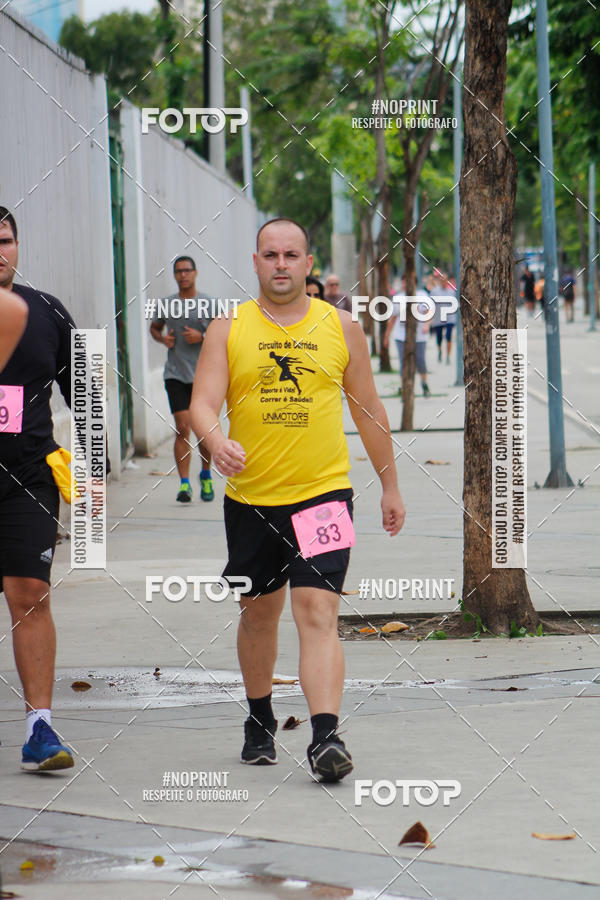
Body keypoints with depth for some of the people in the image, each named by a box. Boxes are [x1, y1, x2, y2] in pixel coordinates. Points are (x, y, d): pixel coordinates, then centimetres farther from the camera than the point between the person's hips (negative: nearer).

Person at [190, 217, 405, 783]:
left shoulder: (340, 327, 4)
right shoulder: (228, 329, 2)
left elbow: (368, 409, 13)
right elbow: (202, 403, -6)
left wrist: (389, 486, 16)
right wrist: (215, 440, -29)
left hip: (323, 493, -2)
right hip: (251, 497, 2)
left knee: (317, 613, -15)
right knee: (259, 611, 15)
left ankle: (326, 737, -23)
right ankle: (259, 723, 36)